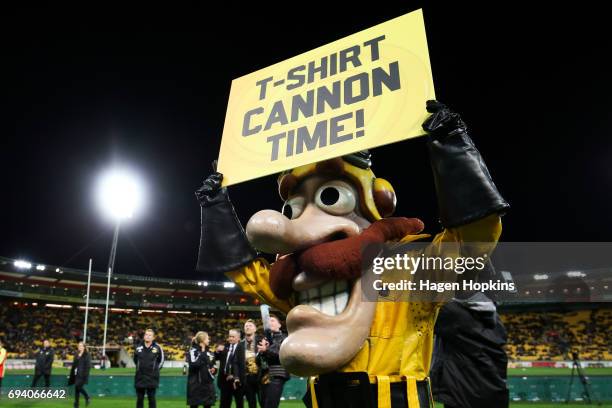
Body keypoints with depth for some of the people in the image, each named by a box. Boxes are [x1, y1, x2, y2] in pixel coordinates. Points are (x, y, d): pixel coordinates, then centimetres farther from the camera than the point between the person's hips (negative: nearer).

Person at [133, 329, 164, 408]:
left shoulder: (157, 348, -5)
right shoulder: (138, 348, 1)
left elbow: (161, 360, 6)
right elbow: (135, 360, 18)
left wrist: (156, 369, 4)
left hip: (152, 378, -2)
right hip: (140, 378, 2)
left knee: (151, 398, 4)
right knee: (139, 398, 10)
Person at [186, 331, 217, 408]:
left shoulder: (207, 352, 13)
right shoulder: (193, 350, -10)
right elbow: (193, 364, -25)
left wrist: (213, 368, 2)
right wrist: (202, 353, -21)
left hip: (207, 383, 6)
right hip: (196, 384, -6)